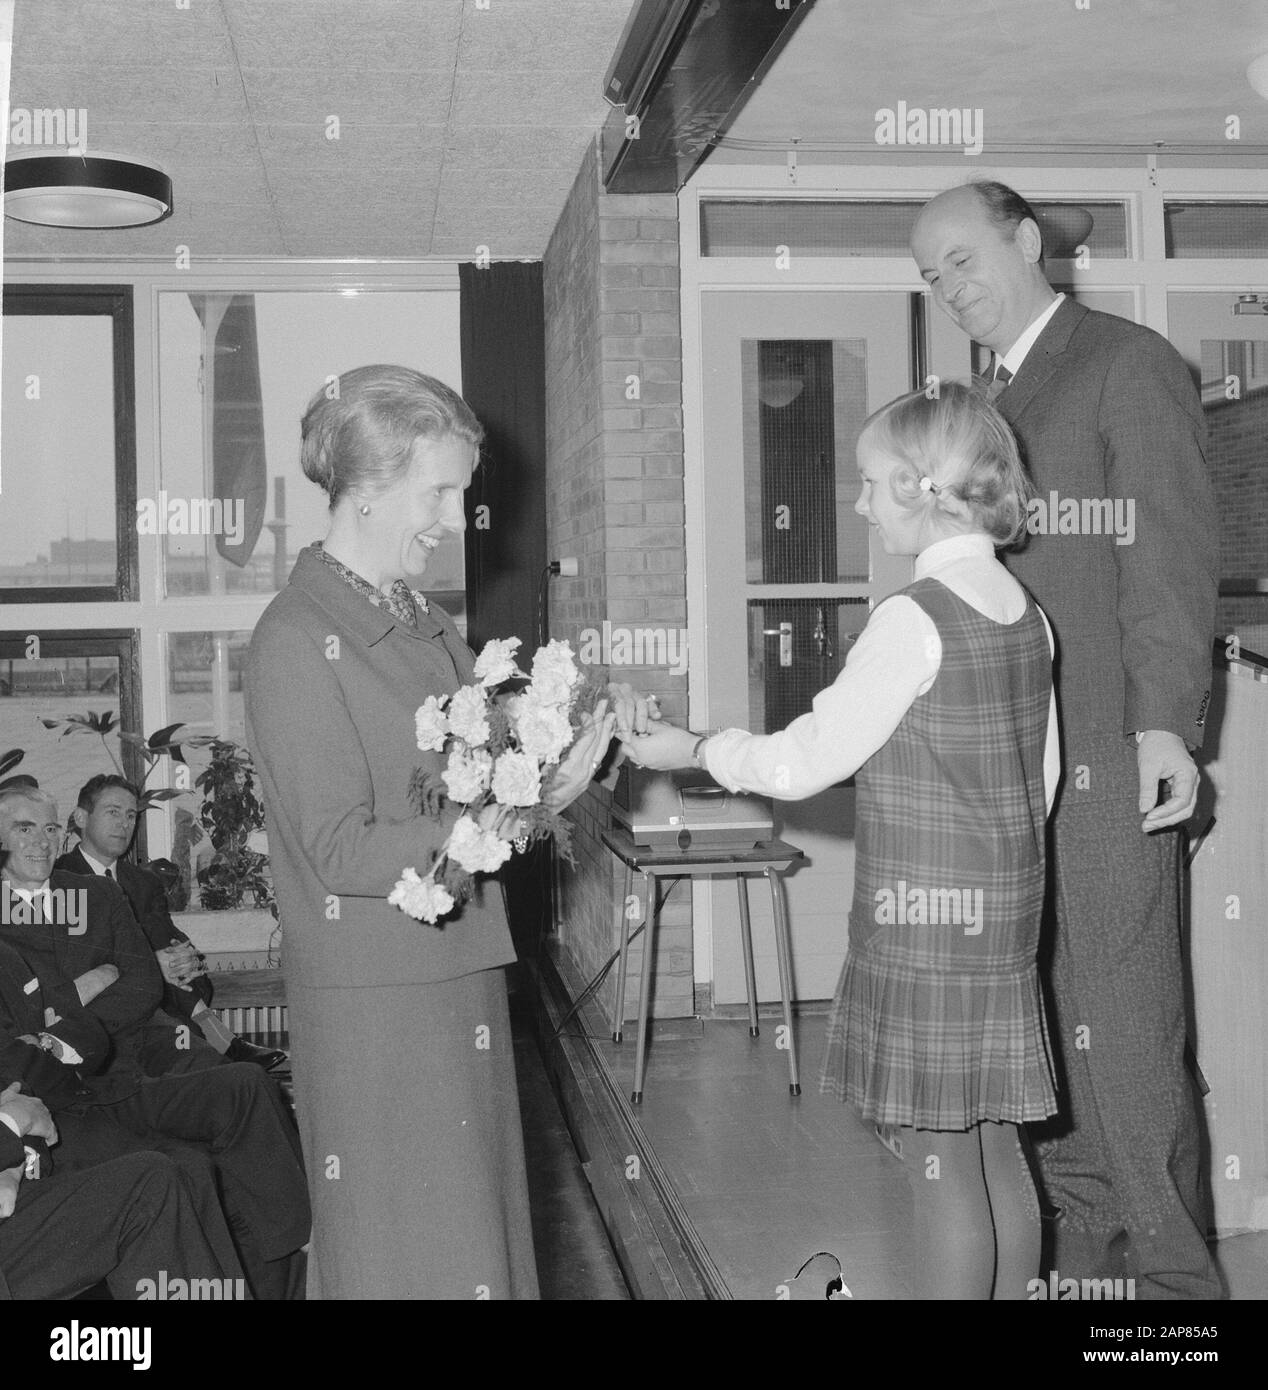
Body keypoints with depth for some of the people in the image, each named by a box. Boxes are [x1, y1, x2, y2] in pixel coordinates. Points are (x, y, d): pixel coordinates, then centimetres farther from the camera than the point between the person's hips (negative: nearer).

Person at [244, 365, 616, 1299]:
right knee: (404, 1257, 6)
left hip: (464, 986, 8)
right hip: (374, 1004, -7)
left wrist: (551, 762, -6)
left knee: (481, 1236, 17)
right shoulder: (297, 642, -14)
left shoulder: (430, 625, 10)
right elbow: (344, 853, -19)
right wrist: (515, 817, -21)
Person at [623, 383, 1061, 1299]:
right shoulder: (1025, 611, 7)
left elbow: (808, 762, -13)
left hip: (921, 923, -8)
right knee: (999, 1157, 16)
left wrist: (694, 750, 0)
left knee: (943, 1171, 1)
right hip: (1003, 917, 8)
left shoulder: (915, 617, -17)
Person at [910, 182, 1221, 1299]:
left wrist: (1164, 720, -22)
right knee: (1048, 1022, 12)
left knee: (1122, 1025, -6)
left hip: (1109, 756, -8)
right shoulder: (1007, 400, 21)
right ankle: (1087, 1250, 24)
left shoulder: (1131, 366, -3)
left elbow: (1172, 551, -12)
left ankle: (1170, 1265, 7)